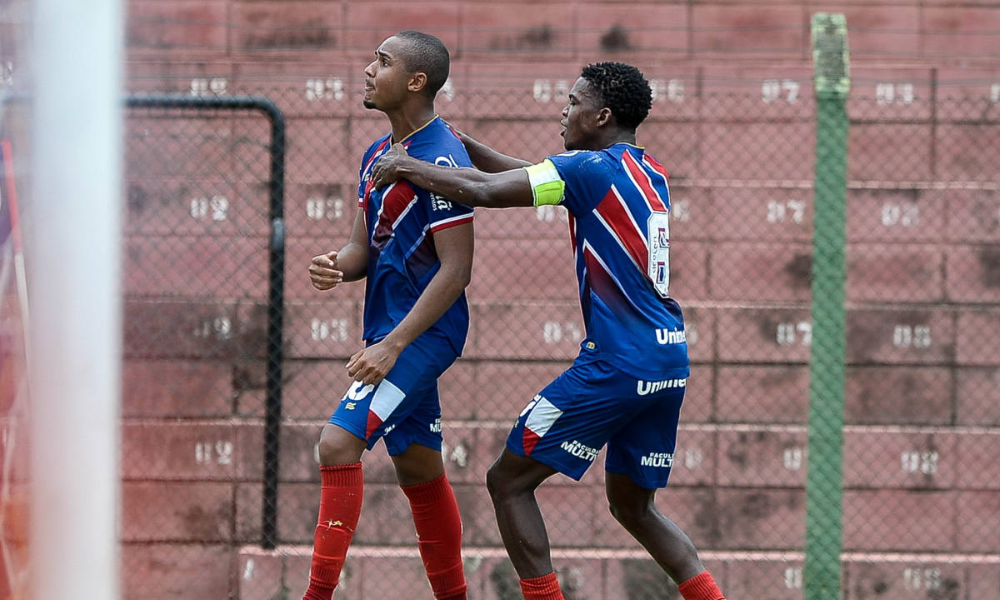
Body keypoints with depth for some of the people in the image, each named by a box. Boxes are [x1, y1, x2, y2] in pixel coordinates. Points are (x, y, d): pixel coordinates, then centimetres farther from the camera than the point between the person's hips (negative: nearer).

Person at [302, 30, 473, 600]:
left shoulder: (441, 158, -17)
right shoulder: (378, 154, 12)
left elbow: (456, 270, -20)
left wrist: (392, 345, -25)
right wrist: (338, 266, -7)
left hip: (424, 332, -10)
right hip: (391, 328, 10)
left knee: (339, 444, -18)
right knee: (419, 468, 14)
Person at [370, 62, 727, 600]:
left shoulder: (592, 168, -10)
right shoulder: (649, 172, 16)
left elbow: (483, 191, -13)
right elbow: (529, 175, 26)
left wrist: (408, 167, 1)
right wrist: (458, 143, 23)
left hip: (617, 363, -9)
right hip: (669, 359, 9)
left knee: (508, 481, 1)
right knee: (632, 505, 21)